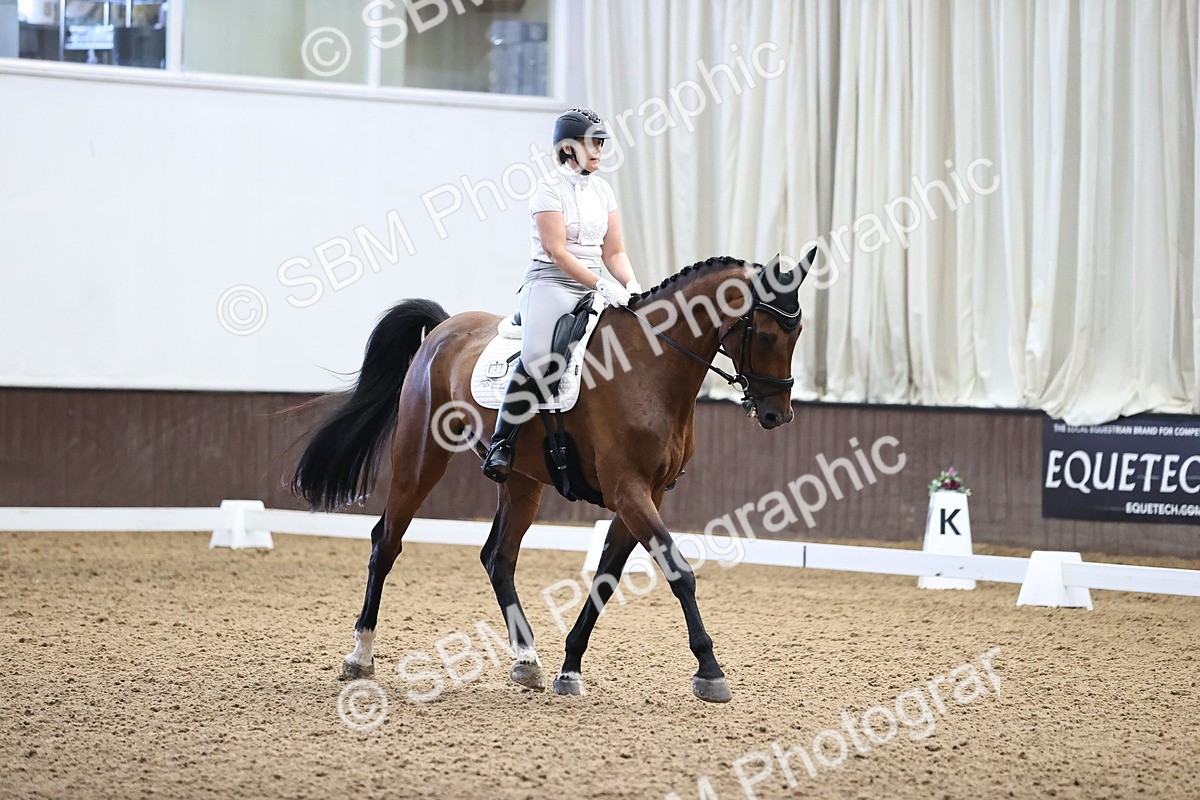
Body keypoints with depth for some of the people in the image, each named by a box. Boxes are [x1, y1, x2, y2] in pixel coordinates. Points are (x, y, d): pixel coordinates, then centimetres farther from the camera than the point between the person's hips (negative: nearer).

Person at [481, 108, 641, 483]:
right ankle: (501, 443, -23)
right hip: (550, 284, -7)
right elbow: (556, 250, -15)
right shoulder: (550, 189, -6)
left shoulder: (602, 189, 15)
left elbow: (613, 251, 15)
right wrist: (601, 285, -23)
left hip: (594, 290, 7)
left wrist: (630, 285, -4)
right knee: (538, 357, -31)